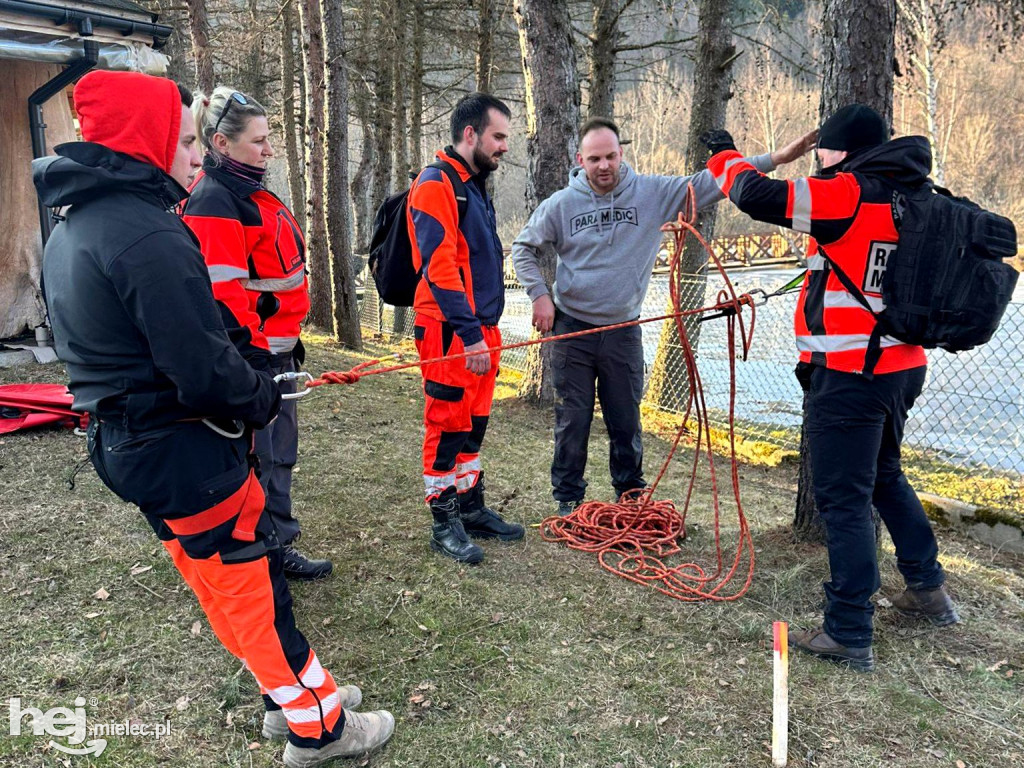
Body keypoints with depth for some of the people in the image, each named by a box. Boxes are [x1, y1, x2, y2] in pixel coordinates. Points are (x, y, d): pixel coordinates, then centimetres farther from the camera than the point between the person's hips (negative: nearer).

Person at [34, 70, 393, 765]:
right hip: (185, 451, -10)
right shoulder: (149, 233, -23)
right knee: (253, 583, 4)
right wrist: (263, 398, -7)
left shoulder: (73, 228, 10)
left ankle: (291, 694, 36)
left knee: (222, 580, 19)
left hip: (124, 442, 10)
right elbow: (204, 369, -27)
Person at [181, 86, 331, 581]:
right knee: (258, 461, 0)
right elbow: (223, 294, -23)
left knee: (279, 453, 18)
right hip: (252, 355, -10)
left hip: (276, 348, 10)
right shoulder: (214, 202, -17)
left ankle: (280, 549, 33)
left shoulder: (250, 191, 16)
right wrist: (247, 355, -22)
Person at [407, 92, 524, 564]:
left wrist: (487, 329, 18)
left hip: (482, 329, 9)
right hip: (450, 332, -9)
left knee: (473, 425, 16)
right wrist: (469, 334, -23)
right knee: (447, 427, 1)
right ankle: (444, 524, 13)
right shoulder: (436, 185, -12)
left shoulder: (476, 185, 17)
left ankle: (471, 508, 29)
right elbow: (439, 268, -21)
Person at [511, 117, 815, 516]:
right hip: (572, 329, -1)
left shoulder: (653, 192, -3)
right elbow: (523, 248, 8)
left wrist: (775, 159, -10)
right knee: (572, 421, 5)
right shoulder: (561, 204, -3)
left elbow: (711, 182, -4)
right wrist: (540, 294, -3)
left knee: (627, 423, 11)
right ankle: (568, 499, 21)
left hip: (624, 330, 1)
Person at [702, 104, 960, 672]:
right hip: (901, 366, 9)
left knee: (843, 499, -1)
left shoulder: (850, 195, -15)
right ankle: (928, 589, 40)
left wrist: (724, 155, 1)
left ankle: (849, 636, 7)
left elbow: (758, 196, -16)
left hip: (849, 374, -9)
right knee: (885, 476, 26)